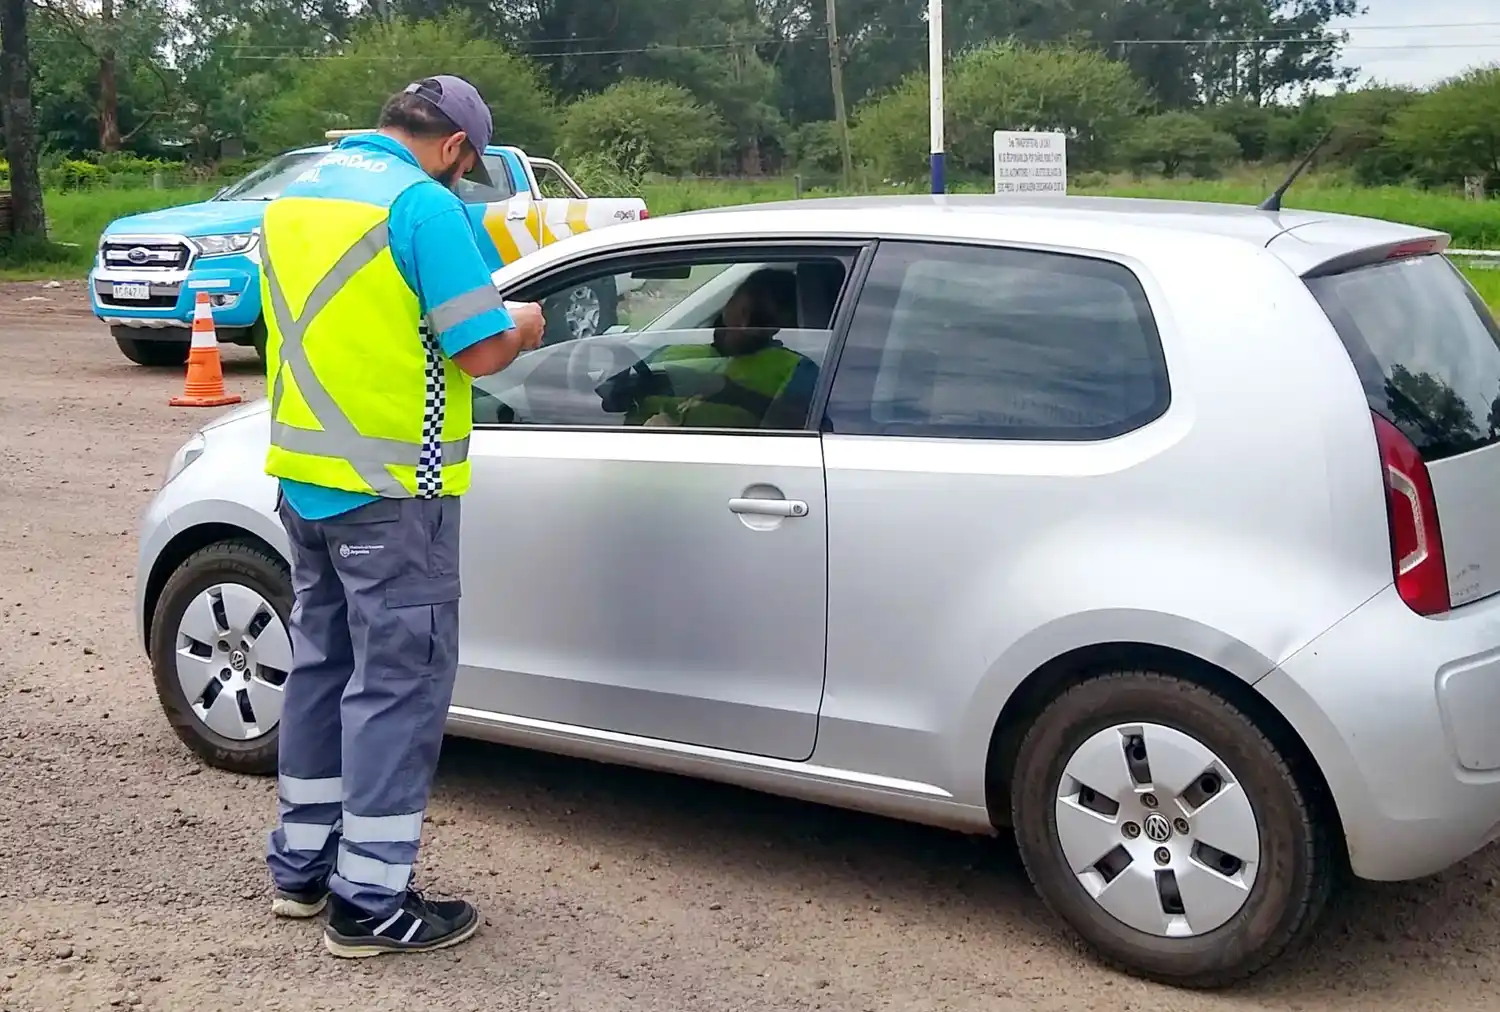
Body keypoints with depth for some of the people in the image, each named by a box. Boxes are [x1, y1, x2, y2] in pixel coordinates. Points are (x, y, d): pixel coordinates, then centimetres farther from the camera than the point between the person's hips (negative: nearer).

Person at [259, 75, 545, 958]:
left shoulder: (294, 198, 12)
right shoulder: (422, 204, -13)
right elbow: (480, 351, -16)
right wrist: (522, 329, 4)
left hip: (306, 477, 8)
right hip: (391, 489, -8)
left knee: (323, 666, 18)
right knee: (397, 683, -1)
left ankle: (301, 866, 27)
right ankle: (371, 902, 5)